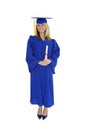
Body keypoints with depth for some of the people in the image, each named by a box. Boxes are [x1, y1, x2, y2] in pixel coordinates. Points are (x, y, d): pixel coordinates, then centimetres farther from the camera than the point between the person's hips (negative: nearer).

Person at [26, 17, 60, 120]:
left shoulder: (51, 41, 3)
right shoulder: (32, 39, -2)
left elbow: (56, 52, 0)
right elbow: (29, 55, -7)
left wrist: (50, 60, -18)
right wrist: (39, 62, -19)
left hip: (47, 69, 1)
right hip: (36, 69, -1)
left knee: (47, 87, 6)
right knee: (37, 87, 7)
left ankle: (46, 107, 22)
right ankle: (40, 106, 24)